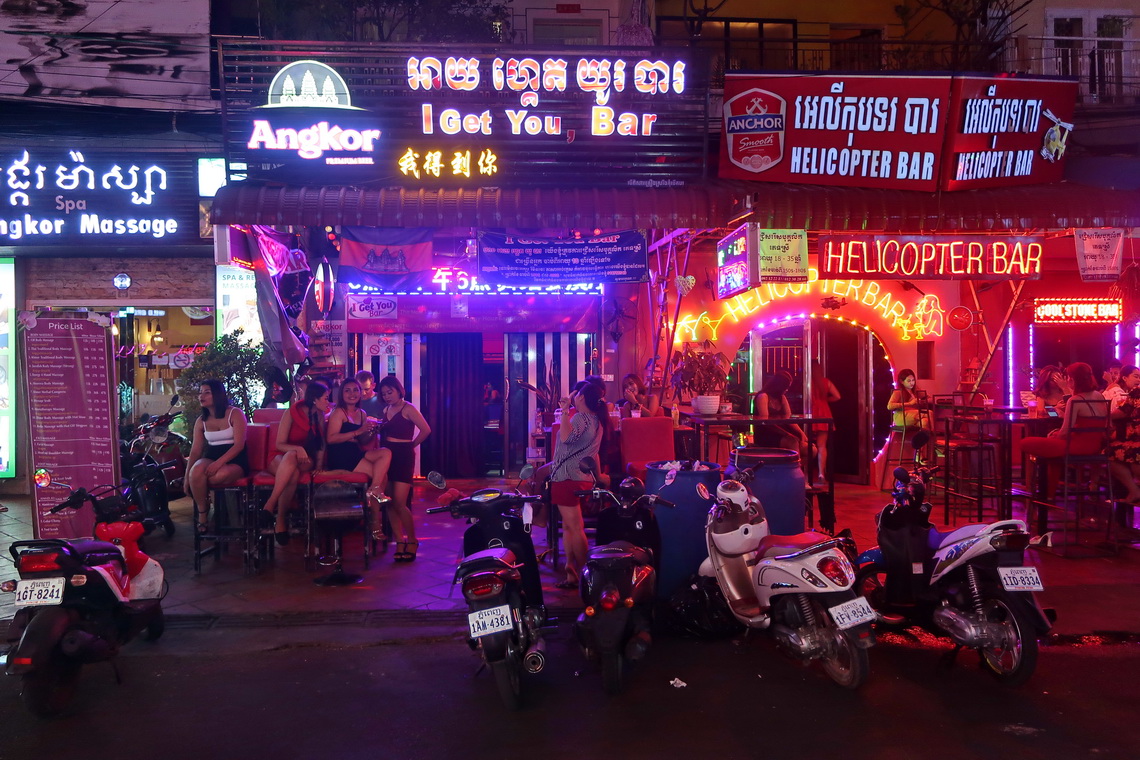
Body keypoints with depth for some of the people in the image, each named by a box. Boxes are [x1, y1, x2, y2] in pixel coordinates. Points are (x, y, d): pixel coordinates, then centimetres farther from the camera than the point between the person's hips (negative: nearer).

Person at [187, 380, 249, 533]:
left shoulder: (235, 414, -5)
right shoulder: (201, 421, 11)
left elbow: (239, 445, -14)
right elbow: (196, 450, 9)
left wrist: (219, 462, -27)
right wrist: (187, 475, -1)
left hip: (235, 461, -4)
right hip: (211, 457, 4)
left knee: (222, 475, -40)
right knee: (196, 471, -33)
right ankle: (202, 512, -16)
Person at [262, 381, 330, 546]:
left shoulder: (320, 416, 8)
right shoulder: (292, 413, -4)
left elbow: (321, 445, 7)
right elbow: (280, 444, -6)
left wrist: (319, 464, -10)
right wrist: (297, 449, -25)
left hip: (305, 461, 2)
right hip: (282, 459, -2)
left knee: (291, 457, -37)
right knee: (292, 474, -39)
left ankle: (271, 504, -35)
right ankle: (280, 520, -36)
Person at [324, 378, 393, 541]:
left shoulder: (362, 414, 16)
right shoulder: (339, 412, -5)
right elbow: (331, 438, -16)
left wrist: (372, 431, -1)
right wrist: (358, 431, -18)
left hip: (356, 454, 7)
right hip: (340, 456, -7)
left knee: (386, 453, -16)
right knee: (382, 475, -16)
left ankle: (374, 490, -16)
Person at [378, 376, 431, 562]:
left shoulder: (408, 409, -7)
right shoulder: (386, 410, 14)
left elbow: (426, 429, -14)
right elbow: (383, 434, 17)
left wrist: (411, 445, -6)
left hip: (403, 457, -7)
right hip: (388, 455, 7)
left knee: (399, 503, -11)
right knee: (390, 503, 4)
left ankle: (412, 541, 4)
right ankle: (400, 541, 10)